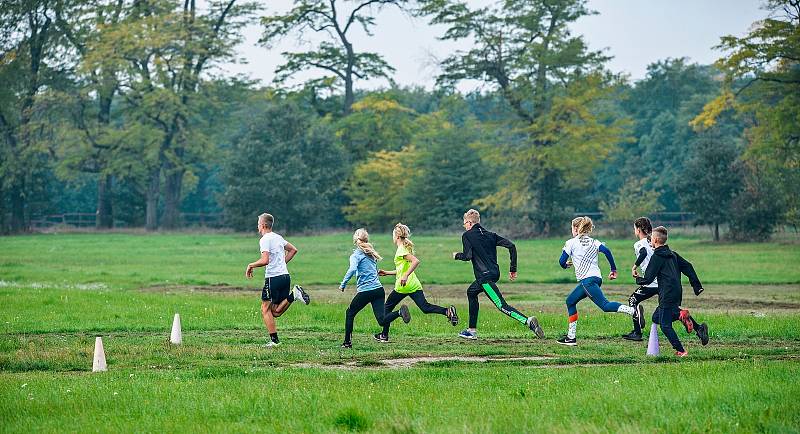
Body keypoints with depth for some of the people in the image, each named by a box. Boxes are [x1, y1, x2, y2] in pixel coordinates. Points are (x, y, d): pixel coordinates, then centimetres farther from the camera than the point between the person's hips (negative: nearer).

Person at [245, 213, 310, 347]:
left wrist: (251, 265, -6)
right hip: (285, 275, 8)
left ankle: (274, 340, -5)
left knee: (266, 309, 1)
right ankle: (293, 294, -8)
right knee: (275, 312, 10)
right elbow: (293, 250, 27)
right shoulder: (278, 237, 17)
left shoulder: (265, 239, -10)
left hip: (273, 277, -8)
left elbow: (265, 260, -21)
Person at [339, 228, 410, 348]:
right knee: (382, 320, -4)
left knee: (350, 313, 17)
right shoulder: (371, 253, 18)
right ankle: (400, 312, -28)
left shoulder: (356, 254, -4)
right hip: (379, 289, 5)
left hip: (365, 291, -5)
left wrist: (343, 284, -15)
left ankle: (347, 342, 19)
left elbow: (352, 269, -21)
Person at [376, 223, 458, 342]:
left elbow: (416, 261, -27)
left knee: (388, 307, 9)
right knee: (425, 307, -4)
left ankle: (384, 335, 14)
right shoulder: (406, 248, 18)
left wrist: (405, 276, -30)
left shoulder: (401, 250, -11)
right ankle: (448, 311, -26)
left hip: (403, 286, -8)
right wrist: (386, 273, 30)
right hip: (414, 285, 8)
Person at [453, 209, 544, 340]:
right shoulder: (490, 235, 16)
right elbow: (511, 246, 8)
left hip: (485, 276, -9)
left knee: (502, 306, -15)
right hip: (495, 274, 9)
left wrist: (457, 255, 10)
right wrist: (513, 269, 11)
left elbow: (468, 256, -13)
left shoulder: (467, 236, -1)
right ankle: (472, 331, 31)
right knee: (471, 292, 29)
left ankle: (528, 321, -34)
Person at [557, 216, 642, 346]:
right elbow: (606, 251, 1)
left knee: (605, 305, -19)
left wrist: (566, 265, 25)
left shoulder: (571, 243, 4)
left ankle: (633, 311, -39)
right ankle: (571, 337, 17)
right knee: (570, 301, 19)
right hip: (597, 278, 8)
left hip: (587, 280, -8)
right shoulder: (593, 242, 18)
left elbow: (562, 261, 1)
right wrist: (614, 270, 3)